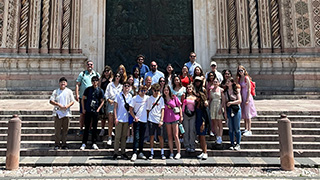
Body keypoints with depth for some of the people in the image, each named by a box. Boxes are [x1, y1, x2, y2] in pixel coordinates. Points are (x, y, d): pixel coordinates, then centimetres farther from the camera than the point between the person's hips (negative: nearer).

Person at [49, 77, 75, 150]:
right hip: (58, 112, -1)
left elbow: (72, 101, 7)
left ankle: (64, 144, 12)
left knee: (65, 129, 3)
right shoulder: (55, 91, 8)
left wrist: (67, 106, -12)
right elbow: (51, 101, 1)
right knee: (57, 129, -2)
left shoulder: (69, 91, 10)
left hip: (67, 112, 1)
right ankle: (57, 144, 6)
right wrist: (59, 105, -13)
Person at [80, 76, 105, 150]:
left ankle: (94, 143, 15)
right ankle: (84, 143, 10)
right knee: (86, 127, 3)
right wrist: (83, 109, 1)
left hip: (95, 111, 0)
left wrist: (98, 109, -3)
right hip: (88, 111, 0)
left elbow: (102, 101, 8)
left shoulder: (100, 90, 3)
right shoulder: (88, 89, 3)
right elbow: (83, 99, 8)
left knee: (95, 127, 7)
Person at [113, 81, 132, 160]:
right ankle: (116, 152, 8)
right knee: (118, 136, 0)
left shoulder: (130, 96, 8)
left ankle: (123, 152, 18)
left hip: (127, 119, 4)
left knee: (124, 136, 10)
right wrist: (115, 118, -9)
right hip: (119, 119, -4)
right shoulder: (118, 95, -3)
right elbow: (115, 107, -2)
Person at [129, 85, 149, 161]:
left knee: (142, 138, 10)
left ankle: (140, 153, 19)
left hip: (144, 120, 3)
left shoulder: (147, 98, 5)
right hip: (137, 120, -3)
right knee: (136, 137, -7)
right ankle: (134, 153, -4)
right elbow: (131, 109, -2)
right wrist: (135, 117, -15)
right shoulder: (135, 98, -3)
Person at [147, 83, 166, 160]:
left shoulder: (161, 98, 4)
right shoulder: (149, 98, 5)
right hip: (151, 120, 0)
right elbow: (148, 110, 10)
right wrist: (148, 118, 2)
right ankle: (152, 153, 12)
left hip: (159, 120, 0)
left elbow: (162, 110, 1)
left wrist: (161, 120, -7)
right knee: (151, 136, 3)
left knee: (160, 136, 2)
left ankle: (162, 153, 11)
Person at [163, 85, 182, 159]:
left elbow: (179, 107, 6)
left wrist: (181, 116, 2)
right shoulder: (163, 99, 3)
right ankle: (171, 153, 15)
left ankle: (178, 153, 6)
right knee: (169, 136, 6)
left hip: (175, 118, -2)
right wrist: (162, 119, -1)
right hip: (167, 119, 2)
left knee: (175, 135, -3)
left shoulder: (174, 98, 1)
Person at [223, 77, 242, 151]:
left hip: (236, 110, -3)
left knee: (237, 128, 0)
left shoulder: (236, 90, 0)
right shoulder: (225, 91, 9)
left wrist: (231, 102, -16)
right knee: (231, 128, 6)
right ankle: (232, 144, 15)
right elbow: (225, 103, 8)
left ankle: (238, 144, 11)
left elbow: (239, 100, -6)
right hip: (229, 110, 3)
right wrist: (225, 112, 3)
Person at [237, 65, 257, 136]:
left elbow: (249, 89, -13)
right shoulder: (239, 78, 10)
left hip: (247, 97, -7)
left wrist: (247, 99, -17)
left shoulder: (246, 78, -11)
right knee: (244, 114, 12)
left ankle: (249, 131, 0)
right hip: (242, 97, 7)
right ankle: (246, 129, 21)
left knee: (247, 114, -5)